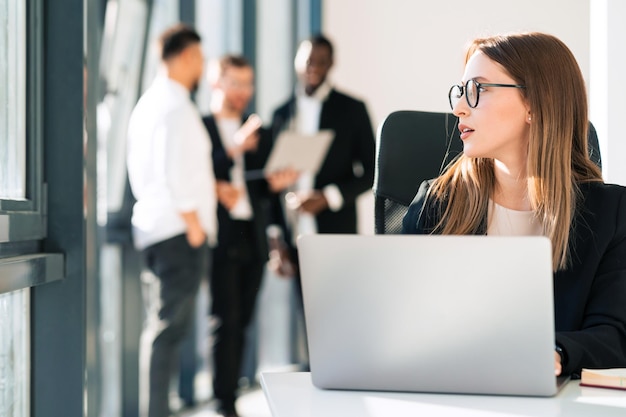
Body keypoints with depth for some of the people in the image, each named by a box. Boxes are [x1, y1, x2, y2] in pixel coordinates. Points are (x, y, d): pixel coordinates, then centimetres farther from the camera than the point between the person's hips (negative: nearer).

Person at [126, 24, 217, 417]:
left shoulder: (149, 102, 15)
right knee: (170, 325, -6)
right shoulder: (176, 107, -15)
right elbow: (174, 174, -21)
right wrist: (195, 226, -15)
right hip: (179, 230, -10)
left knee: (163, 325, 15)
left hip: (152, 226, 10)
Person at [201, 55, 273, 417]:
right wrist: (233, 150, -19)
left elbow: (266, 190, 15)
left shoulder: (260, 134, 19)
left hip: (253, 238, 5)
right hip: (221, 238, -5)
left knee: (240, 323, 5)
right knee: (227, 322, -9)